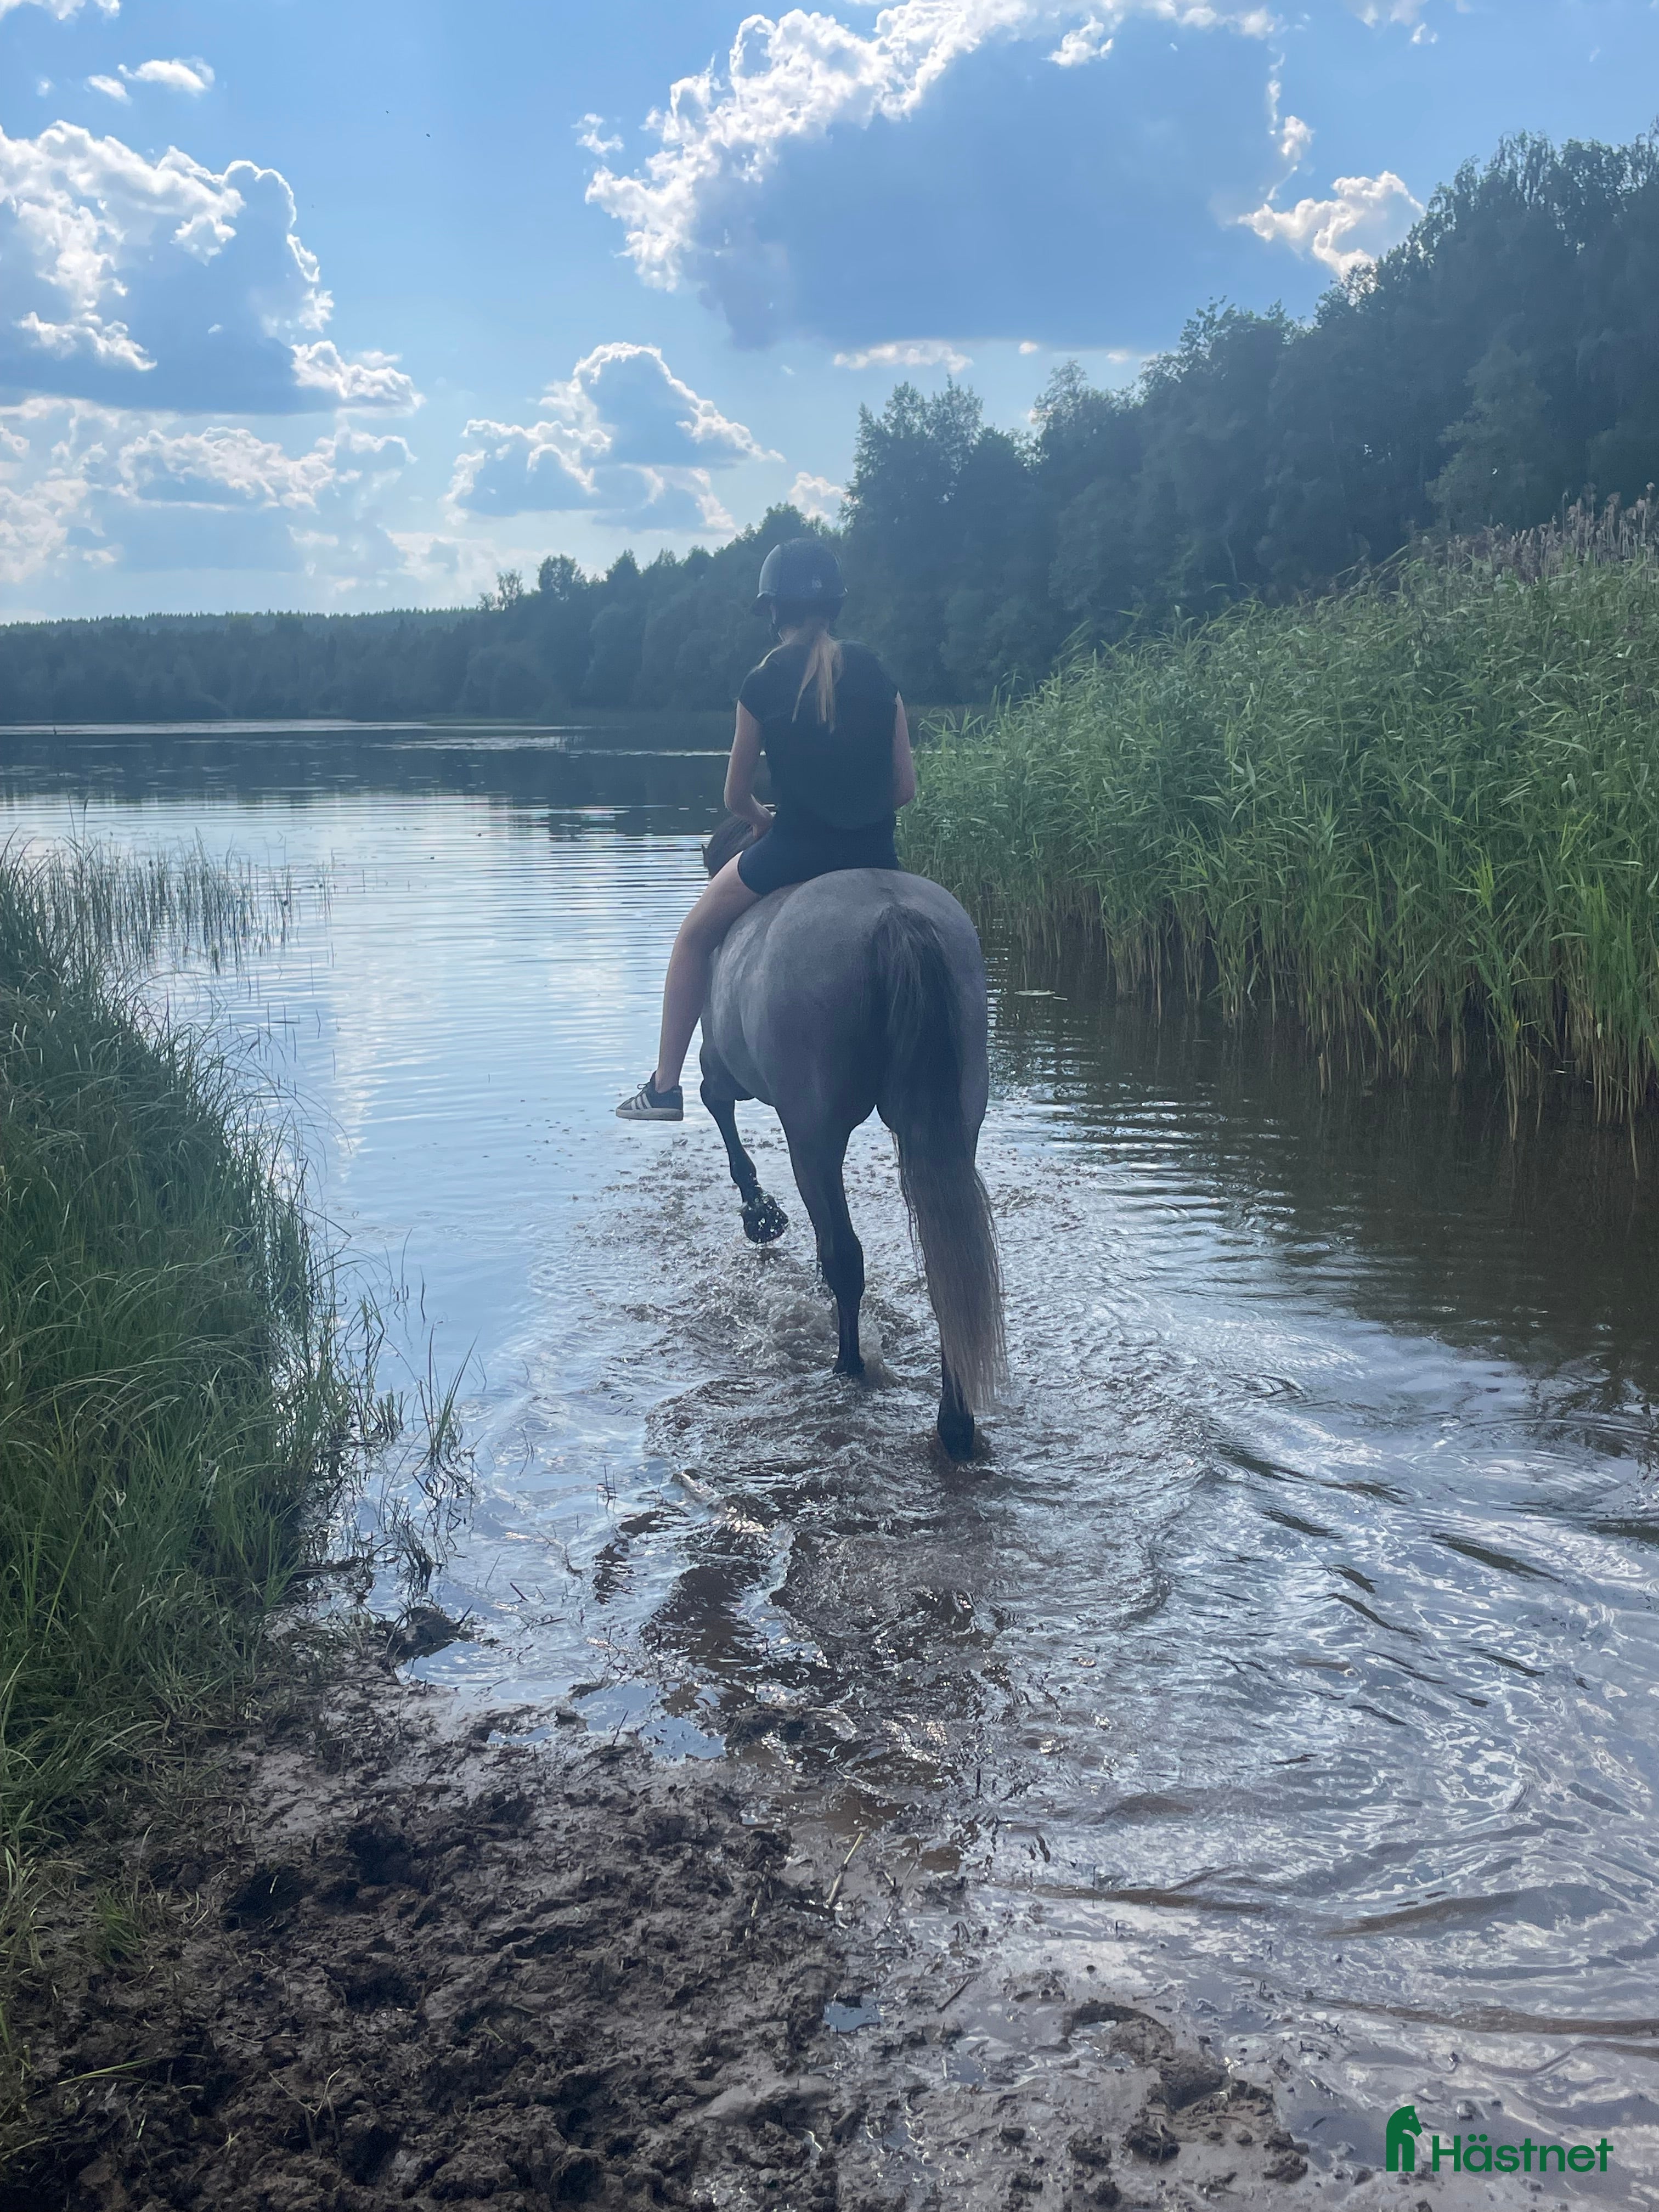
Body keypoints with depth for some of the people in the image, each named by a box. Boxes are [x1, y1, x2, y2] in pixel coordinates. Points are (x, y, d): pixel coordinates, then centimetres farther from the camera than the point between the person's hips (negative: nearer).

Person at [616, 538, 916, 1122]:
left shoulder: (762, 685, -5)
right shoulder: (877, 675, 4)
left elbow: (736, 797, 2)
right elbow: (905, 787, 4)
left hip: (793, 851, -3)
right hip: (874, 855, 3)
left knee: (695, 937, 20)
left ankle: (665, 1085, 19)